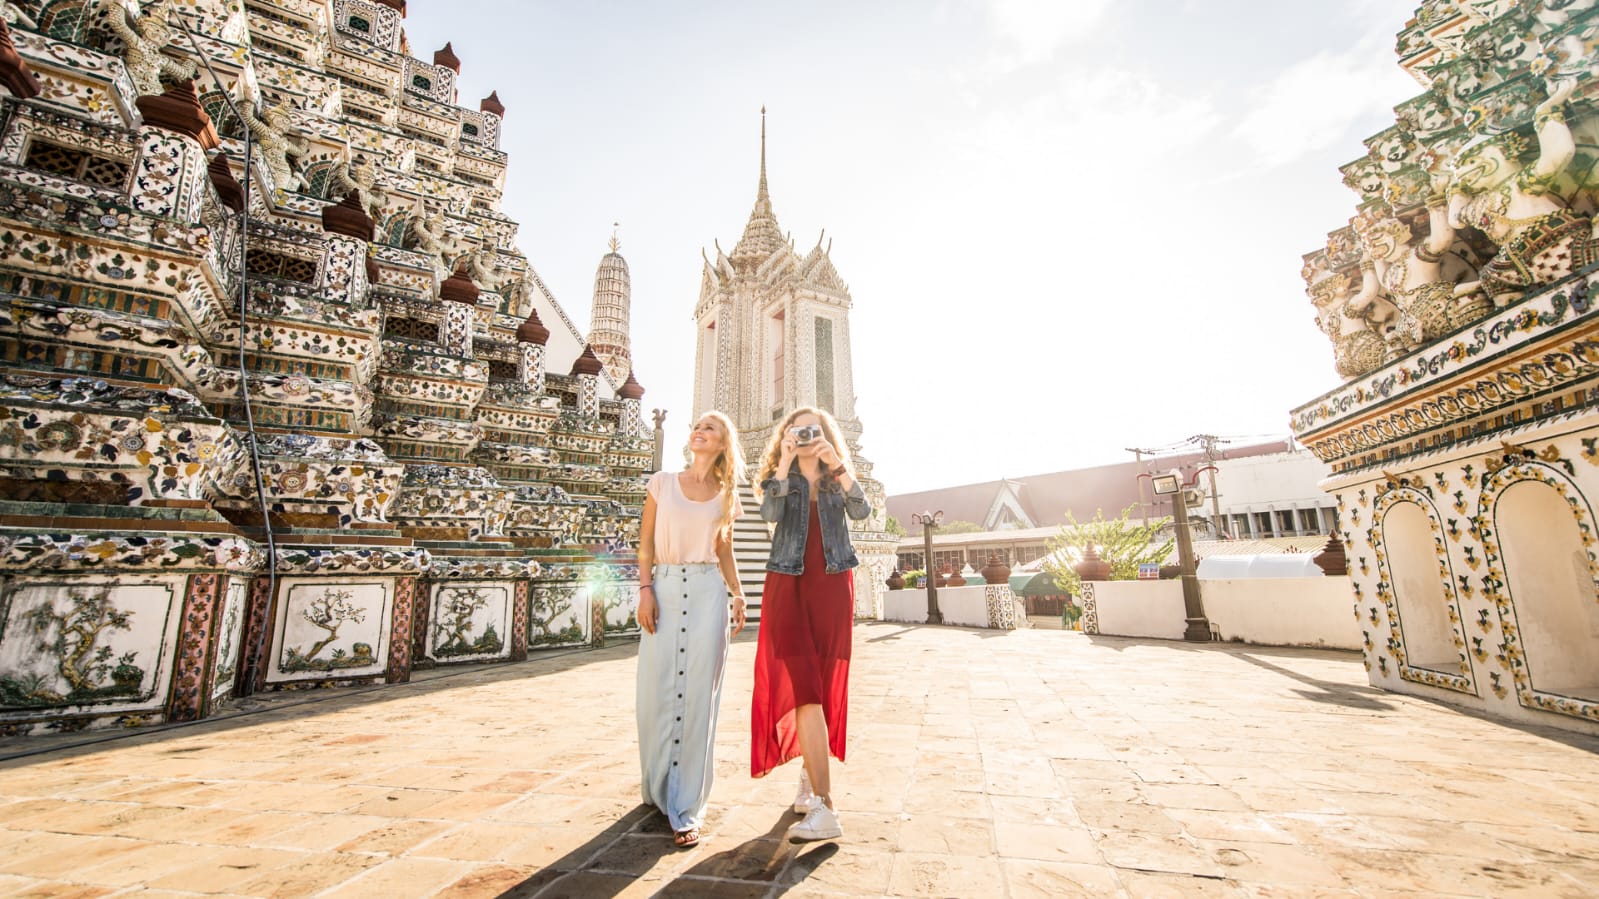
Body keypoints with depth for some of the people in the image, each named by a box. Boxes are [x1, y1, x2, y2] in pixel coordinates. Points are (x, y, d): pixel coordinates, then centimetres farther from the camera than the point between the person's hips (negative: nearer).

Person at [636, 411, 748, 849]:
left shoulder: (726, 496, 10)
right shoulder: (662, 483, 6)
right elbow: (646, 542, 4)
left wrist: (737, 593, 5)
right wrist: (645, 589, -6)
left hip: (707, 592, 0)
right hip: (665, 588, 0)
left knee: (698, 696, -1)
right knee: (657, 692, 7)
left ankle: (686, 807, 10)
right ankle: (658, 788, 30)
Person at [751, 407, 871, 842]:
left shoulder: (838, 479, 10)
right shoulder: (781, 477, 7)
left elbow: (862, 511, -10)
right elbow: (770, 513, -14)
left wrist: (836, 465, -16)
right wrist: (785, 462, -15)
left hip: (832, 586, 2)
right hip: (788, 585, -1)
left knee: (824, 687, 9)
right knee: (801, 686, -13)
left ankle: (810, 776, 29)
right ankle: (824, 807, -12)